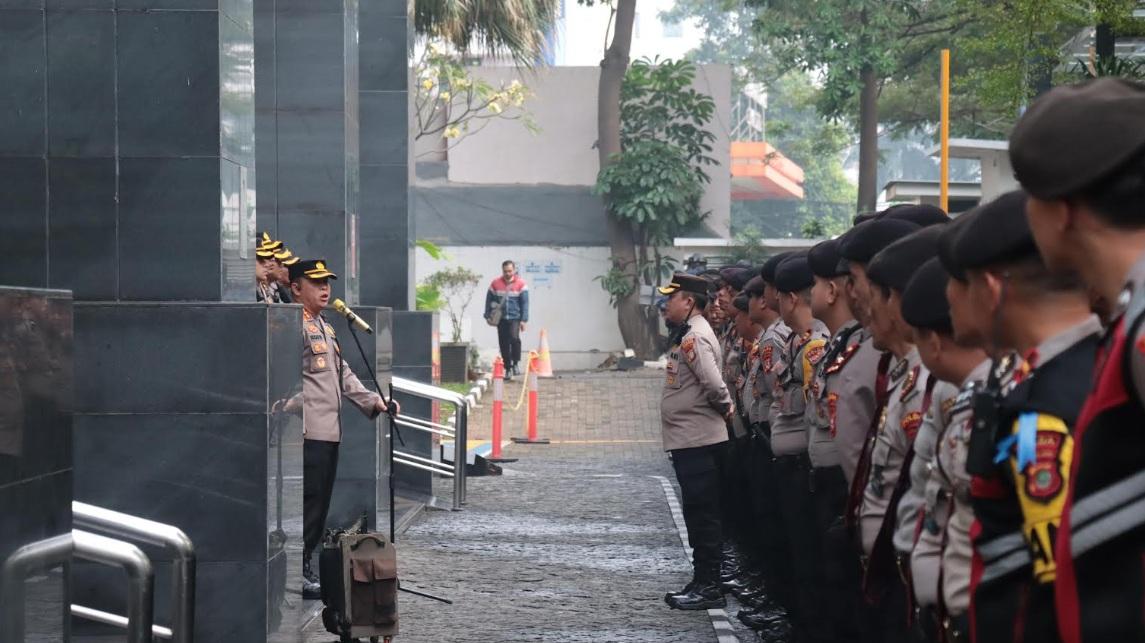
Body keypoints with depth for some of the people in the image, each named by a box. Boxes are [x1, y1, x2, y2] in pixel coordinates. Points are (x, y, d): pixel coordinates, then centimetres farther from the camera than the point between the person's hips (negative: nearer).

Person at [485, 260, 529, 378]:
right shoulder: (495, 283, 5)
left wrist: (524, 320, -7)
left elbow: (525, 302, -2)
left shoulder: (521, 284, -1)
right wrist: (488, 316, 4)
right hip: (501, 319, 3)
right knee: (504, 344, 4)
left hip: (515, 318, -3)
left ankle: (516, 363, -8)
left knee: (514, 338, -25)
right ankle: (508, 369, 14)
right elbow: (489, 300, 11)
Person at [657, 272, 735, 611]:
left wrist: (724, 406, -10)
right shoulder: (688, 334, 15)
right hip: (689, 439, 10)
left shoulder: (695, 337, -16)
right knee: (698, 515, 14)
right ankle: (702, 582, 20)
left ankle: (709, 588, -1)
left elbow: (713, 382, -26)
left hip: (698, 440, -10)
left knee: (702, 514, -5)